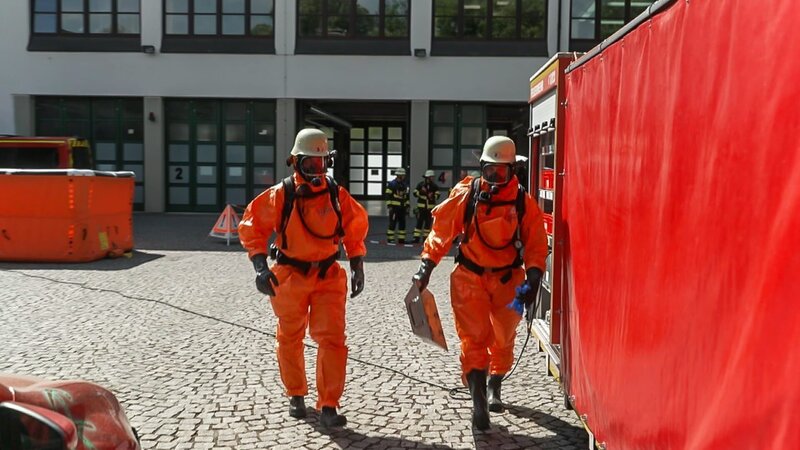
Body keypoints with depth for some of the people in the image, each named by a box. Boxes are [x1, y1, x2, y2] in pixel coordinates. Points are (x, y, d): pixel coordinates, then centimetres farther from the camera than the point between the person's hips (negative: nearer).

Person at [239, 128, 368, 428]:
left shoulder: (337, 194, -2)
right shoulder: (280, 194, -9)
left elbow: (355, 229, 9)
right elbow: (251, 227, -5)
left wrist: (357, 266, 4)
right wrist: (260, 266, -15)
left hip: (328, 276, 1)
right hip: (290, 277, -1)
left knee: (332, 339, -7)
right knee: (290, 340, 14)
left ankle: (328, 406, 1)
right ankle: (296, 395, 36)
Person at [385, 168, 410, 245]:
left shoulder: (405, 184, 14)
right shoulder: (392, 184, -8)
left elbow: (407, 196, 20)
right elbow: (388, 196, -10)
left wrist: (407, 207, 15)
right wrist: (389, 206, -14)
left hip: (402, 207, 7)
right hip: (394, 207, -7)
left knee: (402, 223, 8)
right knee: (392, 223, -6)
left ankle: (401, 239, 16)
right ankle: (390, 239, -1)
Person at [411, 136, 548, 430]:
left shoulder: (523, 202, -5)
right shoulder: (465, 195, -7)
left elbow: (536, 244, -3)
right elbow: (441, 230, -2)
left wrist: (533, 279, -15)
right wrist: (426, 266, -7)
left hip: (508, 279, 2)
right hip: (470, 277, -2)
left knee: (503, 340, 14)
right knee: (474, 339, -7)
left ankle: (494, 390, 37)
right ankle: (478, 402, 0)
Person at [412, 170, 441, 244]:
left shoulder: (435, 186, 6)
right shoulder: (420, 184, 0)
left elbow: (437, 195, 3)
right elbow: (415, 193, 1)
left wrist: (433, 196, -17)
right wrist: (420, 192, -18)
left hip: (430, 207, 3)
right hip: (421, 206, -2)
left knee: (428, 223, 7)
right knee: (419, 222, -6)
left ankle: (425, 237, 16)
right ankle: (416, 238, -5)